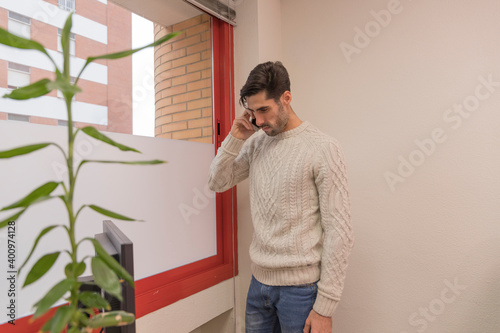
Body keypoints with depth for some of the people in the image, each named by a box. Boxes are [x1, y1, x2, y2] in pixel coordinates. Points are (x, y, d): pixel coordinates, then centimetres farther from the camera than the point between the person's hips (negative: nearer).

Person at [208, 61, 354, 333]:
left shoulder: (323, 149, -14)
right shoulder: (256, 142, 4)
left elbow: (339, 232, -15)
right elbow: (217, 183, 9)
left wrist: (325, 306, -13)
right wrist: (235, 138, -5)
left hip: (300, 288, -5)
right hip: (259, 280, 5)